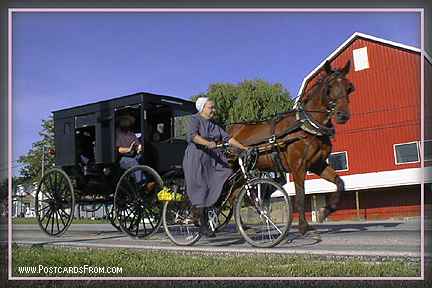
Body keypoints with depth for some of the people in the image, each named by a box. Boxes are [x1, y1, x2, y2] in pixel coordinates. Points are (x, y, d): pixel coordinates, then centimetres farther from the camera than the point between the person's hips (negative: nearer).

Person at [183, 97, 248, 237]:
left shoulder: (214, 125, 19)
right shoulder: (195, 119, -2)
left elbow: (227, 138, 10)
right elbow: (193, 136, -21)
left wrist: (243, 148, -2)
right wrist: (208, 143, -36)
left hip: (213, 160, 6)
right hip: (197, 159, -6)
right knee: (201, 189, -8)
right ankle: (203, 225, 5)